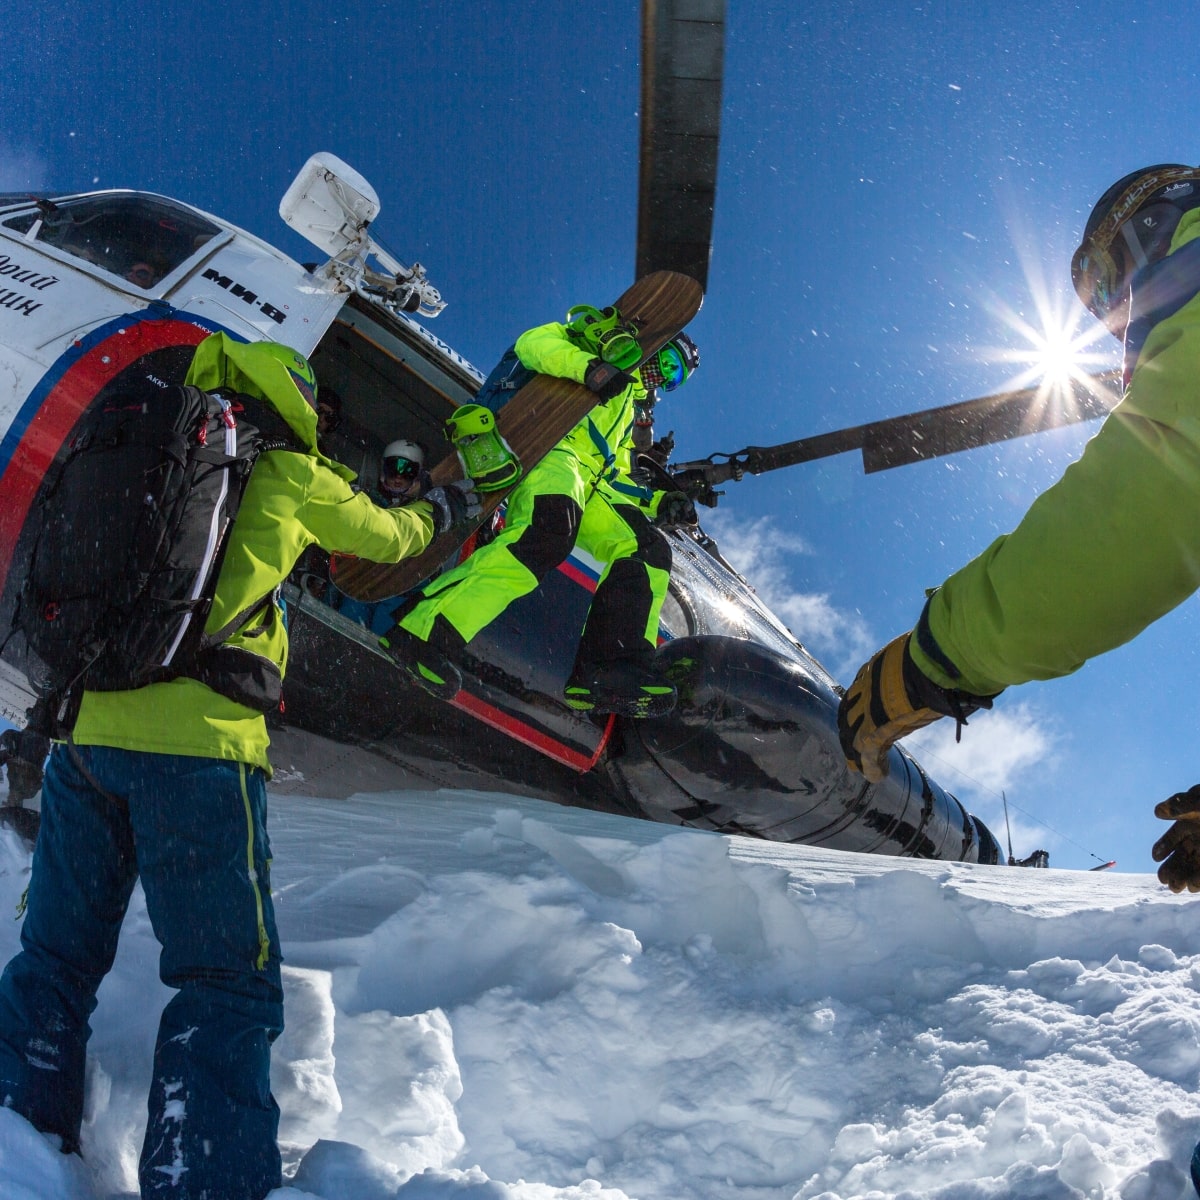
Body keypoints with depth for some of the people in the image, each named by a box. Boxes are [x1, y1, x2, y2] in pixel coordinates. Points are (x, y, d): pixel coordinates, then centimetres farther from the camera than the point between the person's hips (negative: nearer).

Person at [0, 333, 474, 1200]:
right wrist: (431, 517, 44)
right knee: (227, 983, 1)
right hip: (194, 739, -6)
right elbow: (381, 536, 22)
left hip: (83, 727, 6)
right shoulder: (287, 473, 6)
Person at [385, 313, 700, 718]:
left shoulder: (628, 410, 40)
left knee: (648, 548, -11)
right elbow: (533, 343, 0)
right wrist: (590, 366, -18)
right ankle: (424, 633, -43)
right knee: (551, 529, -37)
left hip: (590, 483, 8)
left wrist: (657, 501, 19)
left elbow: (614, 477, 36)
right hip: (552, 447, -8)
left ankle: (606, 670, -22)